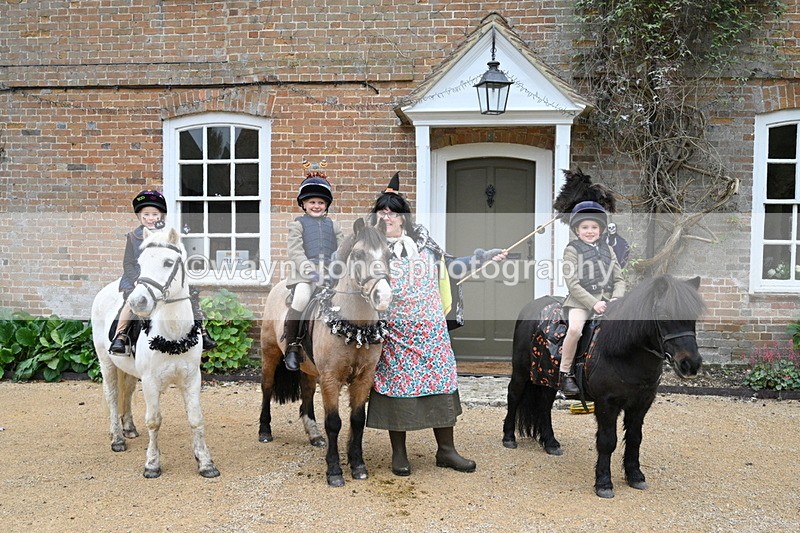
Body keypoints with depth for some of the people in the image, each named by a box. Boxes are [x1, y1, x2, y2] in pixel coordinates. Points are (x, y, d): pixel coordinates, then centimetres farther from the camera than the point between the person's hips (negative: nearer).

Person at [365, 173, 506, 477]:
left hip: (430, 328, 3)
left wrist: (484, 257, 14)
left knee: (439, 381, 5)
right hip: (393, 331, -2)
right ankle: (398, 453, 20)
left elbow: (450, 264, 17)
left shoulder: (422, 241, 8)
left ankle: (446, 450, 19)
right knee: (394, 384, 4)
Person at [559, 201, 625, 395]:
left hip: (606, 300, 5)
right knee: (575, 329, -32)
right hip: (580, 299, -5)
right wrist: (593, 303, -16)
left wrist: (615, 299, -5)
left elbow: (619, 280, 15)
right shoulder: (572, 250, 4)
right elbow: (572, 284, -6)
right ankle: (565, 374, -14)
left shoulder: (607, 250, 19)